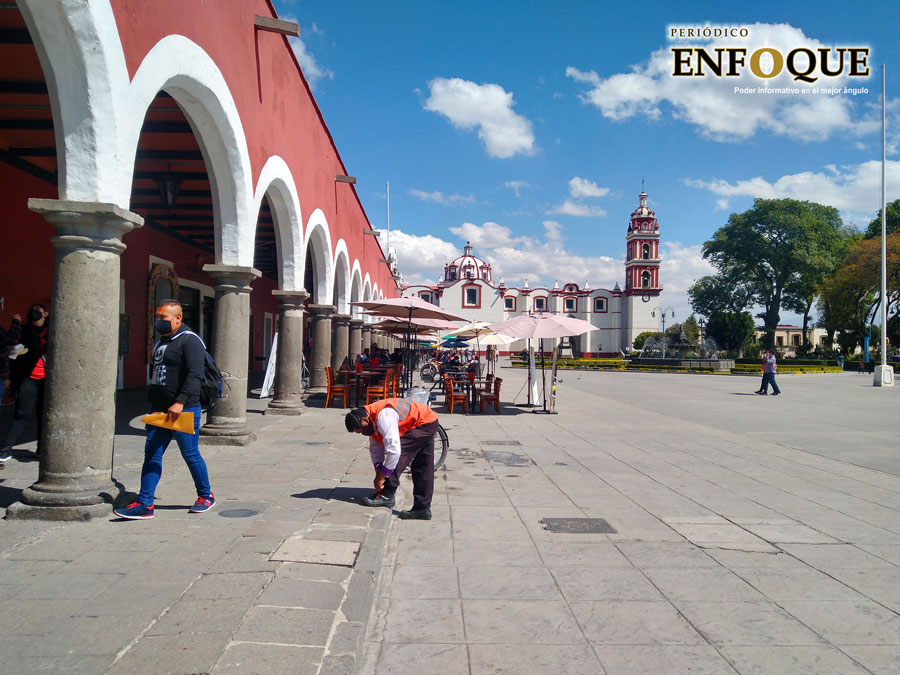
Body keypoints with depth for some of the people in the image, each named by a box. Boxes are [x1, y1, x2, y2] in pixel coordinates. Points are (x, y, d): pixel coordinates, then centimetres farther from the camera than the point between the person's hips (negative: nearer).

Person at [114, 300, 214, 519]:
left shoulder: (190, 341, -11)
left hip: (184, 411, -8)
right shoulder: (161, 342, 18)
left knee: (190, 454, 2)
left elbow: (195, 375, -21)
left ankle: (206, 496, 20)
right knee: (152, 454, 3)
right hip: (161, 411, 8)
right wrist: (153, 403, 21)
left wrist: (180, 402, -29)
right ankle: (144, 504, 5)